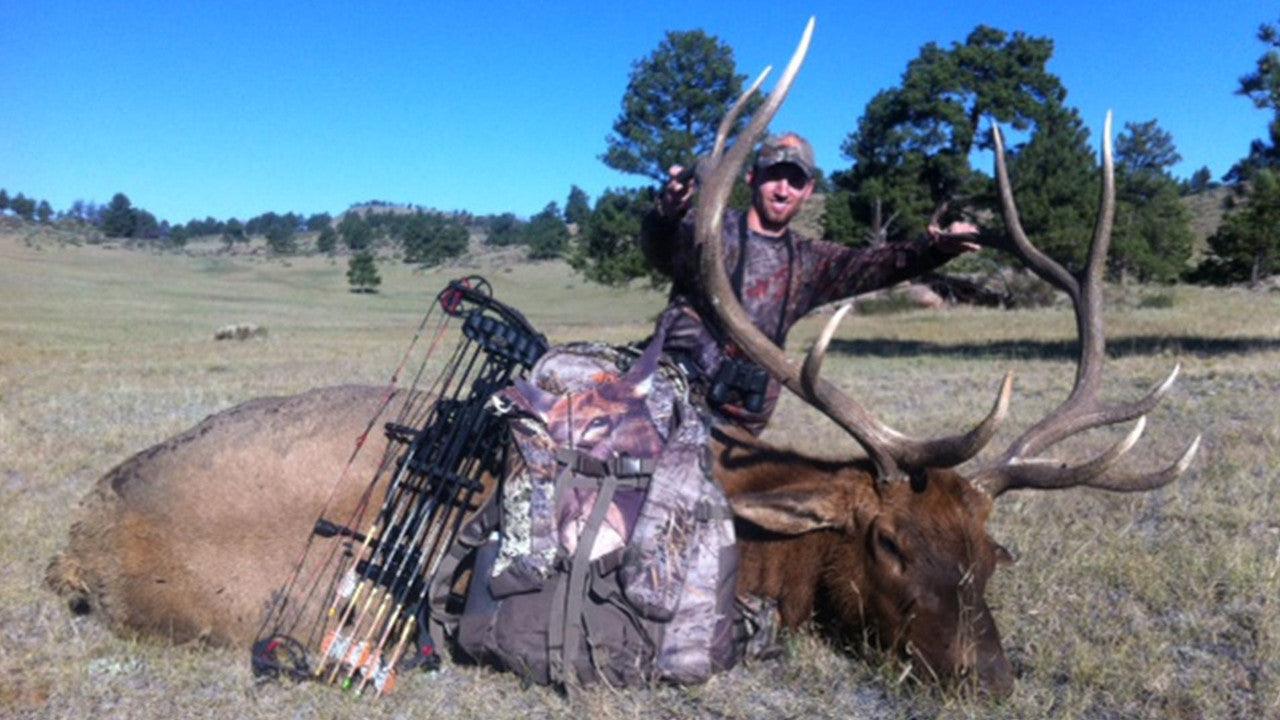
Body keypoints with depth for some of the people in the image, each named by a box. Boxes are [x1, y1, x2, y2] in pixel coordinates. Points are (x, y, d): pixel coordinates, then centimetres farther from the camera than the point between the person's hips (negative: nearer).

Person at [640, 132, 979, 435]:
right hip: (675, 391, -4)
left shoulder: (808, 261, 12)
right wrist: (668, 212, -46)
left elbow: (874, 263, 1)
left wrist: (935, 248, -18)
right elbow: (660, 251, -22)